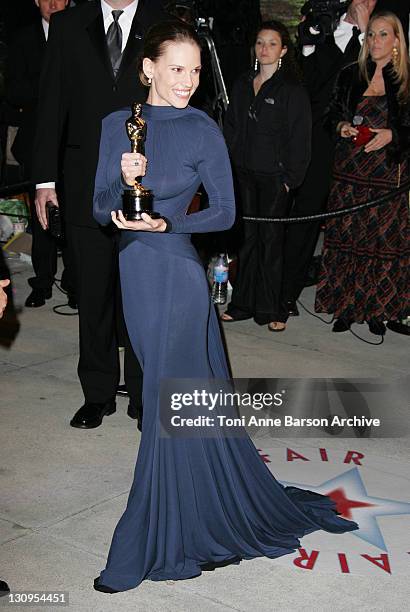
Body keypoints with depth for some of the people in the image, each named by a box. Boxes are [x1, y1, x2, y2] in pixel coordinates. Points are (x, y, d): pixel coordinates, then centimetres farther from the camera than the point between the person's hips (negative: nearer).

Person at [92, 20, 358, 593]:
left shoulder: (202, 130, -6)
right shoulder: (117, 125, 6)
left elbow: (224, 211, -4)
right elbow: (100, 208, 3)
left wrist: (165, 222, -17)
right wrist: (124, 180, -17)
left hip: (178, 275, -5)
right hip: (135, 273, 5)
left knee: (170, 406, 0)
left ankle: (150, 546, 12)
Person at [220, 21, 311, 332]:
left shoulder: (293, 90, -6)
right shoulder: (243, 85, 10)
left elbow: (299, 138, -8)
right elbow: (232, 128, 15)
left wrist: (290, 178, -12)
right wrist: (230, 163, 7)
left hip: (274, 175, -5)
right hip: (245, 172, 5)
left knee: (271, 239, 2)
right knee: (249, 238, 10)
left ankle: (272, 309, 11)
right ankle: (244, 303, 18)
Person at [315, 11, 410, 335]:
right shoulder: (350, 75, 9)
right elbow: (333, 114, 17)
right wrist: (341, 126, -3)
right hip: (349, 171, 3)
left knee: (383, 240, 1)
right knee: (345, 238, 4)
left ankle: (376, 310, 13)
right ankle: (346, 307, 14)